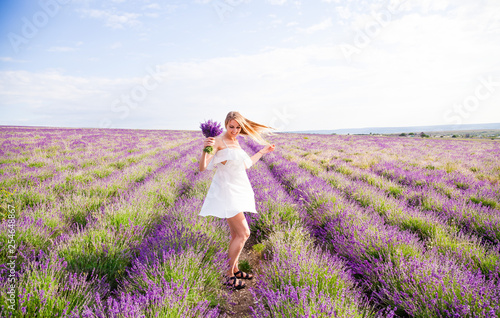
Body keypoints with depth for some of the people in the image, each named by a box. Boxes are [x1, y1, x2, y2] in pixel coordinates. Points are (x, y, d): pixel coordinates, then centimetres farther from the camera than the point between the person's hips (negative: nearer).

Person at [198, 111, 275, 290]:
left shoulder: (235, 142, 13)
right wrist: (205, 149, -40)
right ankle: (229, 274, 4)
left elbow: (246, 164, 25)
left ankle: (234, 269, 28)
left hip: (237, 193, 9)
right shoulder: (218, 141, -13)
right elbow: (202, 167, -22)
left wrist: (263, 151, 32)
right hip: (226, 192, -9)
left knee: (236, 235, 13)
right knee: (244, 233, -10)